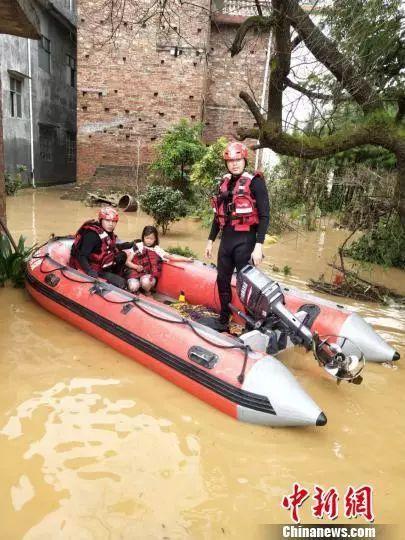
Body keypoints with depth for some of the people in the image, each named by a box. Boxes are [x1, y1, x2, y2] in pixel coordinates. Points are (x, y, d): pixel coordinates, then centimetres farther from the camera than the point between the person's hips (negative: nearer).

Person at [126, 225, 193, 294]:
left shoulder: (157, 249, 6)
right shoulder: (137, 246, 4)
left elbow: (171, 257, 1)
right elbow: (128, 262, 4)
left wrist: (186, 259, -9)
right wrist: (136, 267, -15)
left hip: (149, 274, 0)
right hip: (135, 271, 0)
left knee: (146, 283, -35)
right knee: (133, 287, -30)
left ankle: (147, 291, 0)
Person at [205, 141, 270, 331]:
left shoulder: (255, 182, -8)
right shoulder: (224, 182, 12)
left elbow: (264, 216, -12)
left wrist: (259, 246, -19)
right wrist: (210, 240, 17)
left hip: (245, 240, -7)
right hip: (226, 239, 7)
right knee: (222, 281, 14)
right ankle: (223, 320, 31)